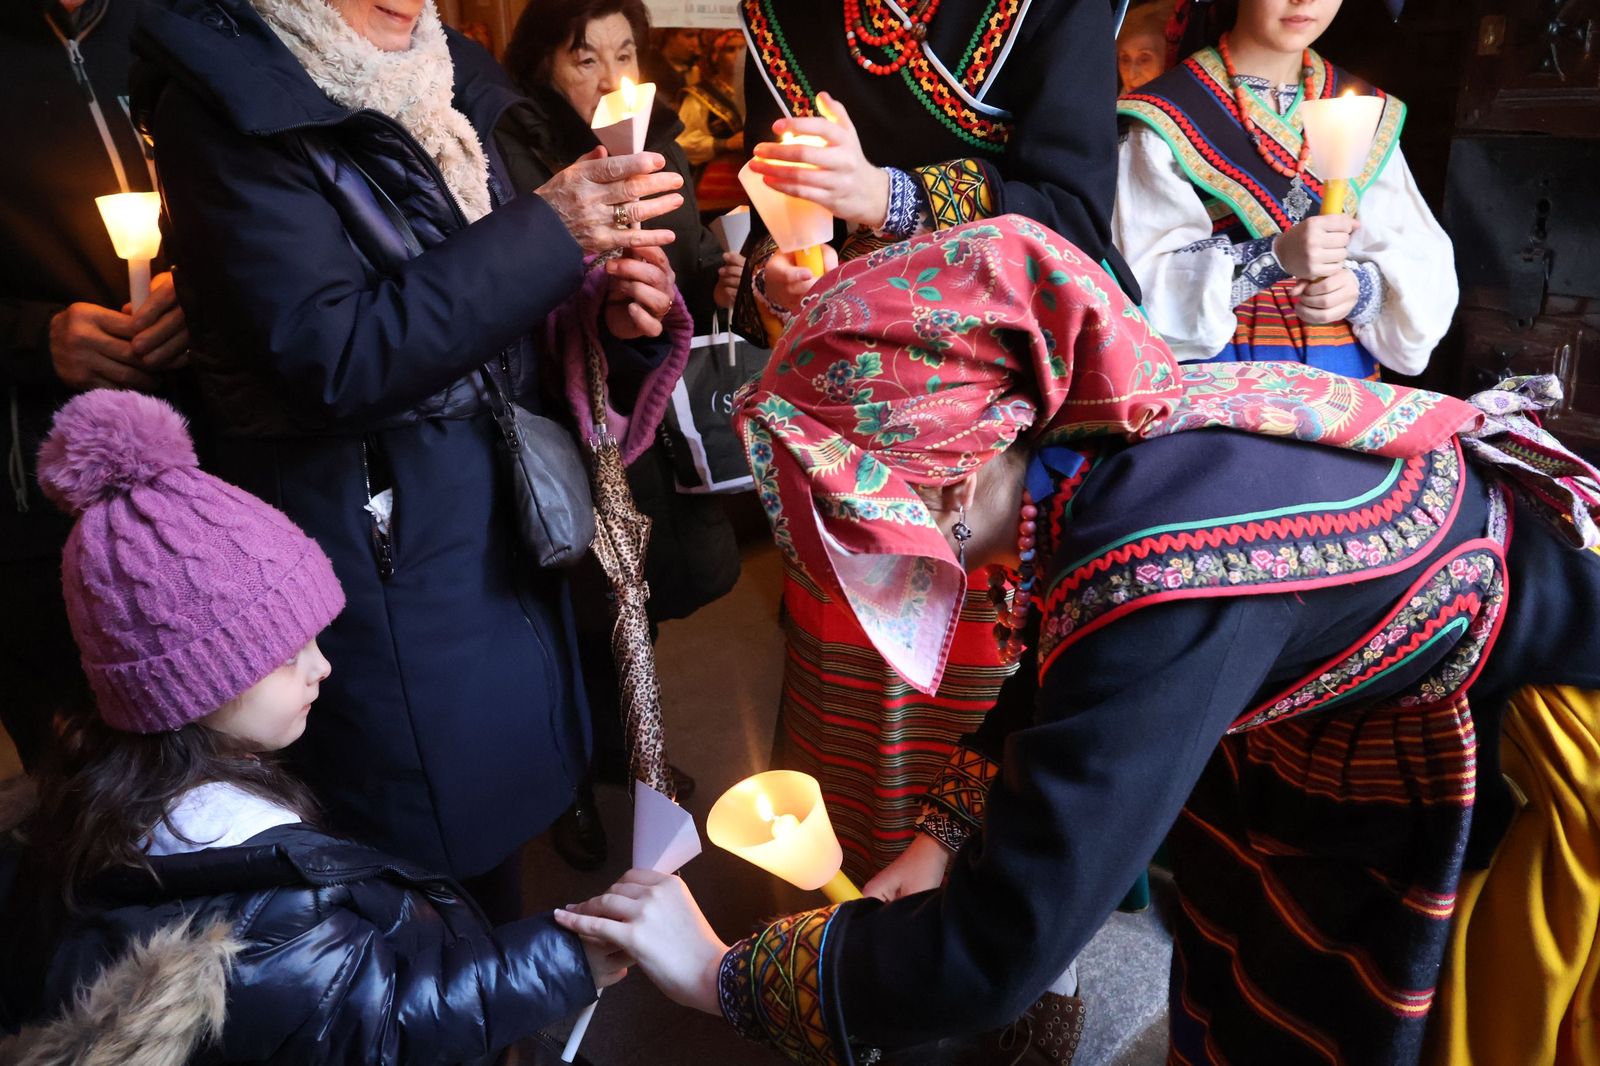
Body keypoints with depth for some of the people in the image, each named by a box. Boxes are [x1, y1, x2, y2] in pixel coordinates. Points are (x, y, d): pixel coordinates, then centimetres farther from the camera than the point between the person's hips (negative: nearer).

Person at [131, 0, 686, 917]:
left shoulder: (446, 78, 9)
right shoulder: (226, 99, -11)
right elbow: (332, 359, -22)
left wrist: (609, 316, -7)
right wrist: (549, 231, -22)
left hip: (503, 517, 7)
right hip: (378, 543, -6)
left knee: (500, 819, 19)